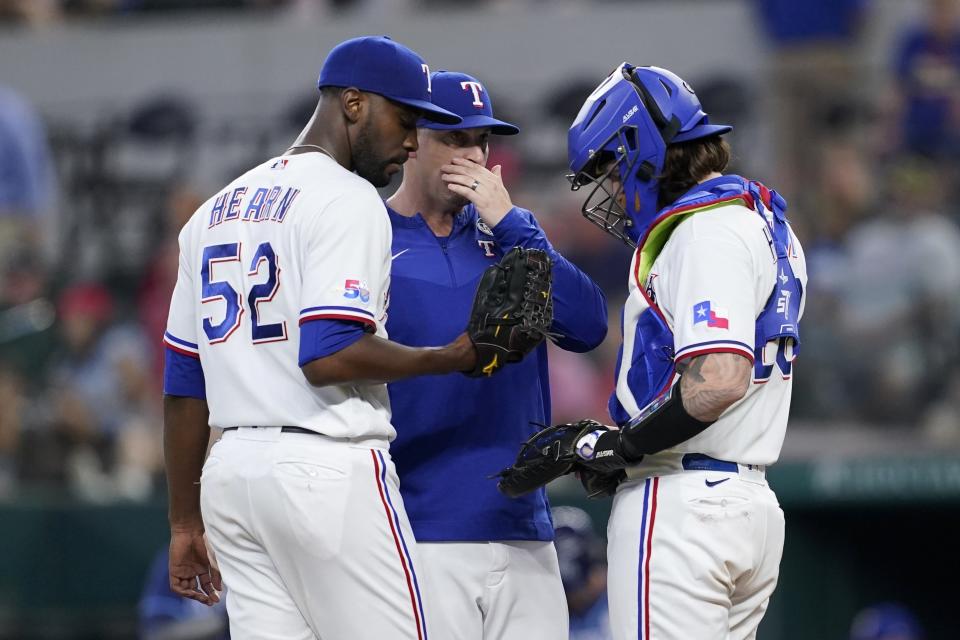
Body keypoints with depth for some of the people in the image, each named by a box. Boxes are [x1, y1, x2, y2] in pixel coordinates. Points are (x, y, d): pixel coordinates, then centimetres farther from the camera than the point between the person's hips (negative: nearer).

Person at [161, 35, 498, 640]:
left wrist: (185, 523, 21)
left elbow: (183, 384, 18)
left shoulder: (216, 211, 18)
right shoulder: (348, 200, -8)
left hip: (230, 472, 8)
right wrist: (451, 359, -10)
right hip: (327, 468, -8)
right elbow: (329, 356, -20)